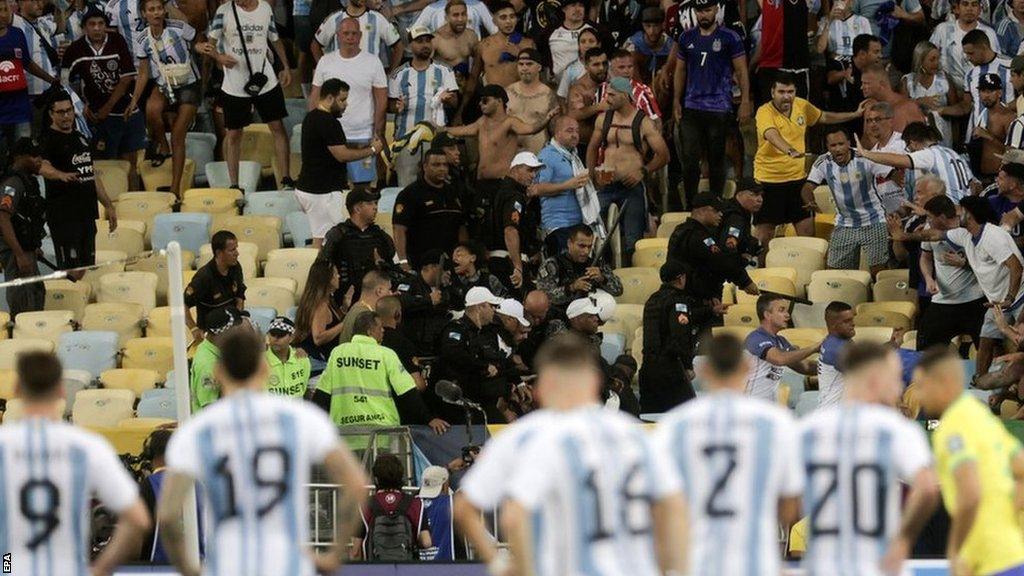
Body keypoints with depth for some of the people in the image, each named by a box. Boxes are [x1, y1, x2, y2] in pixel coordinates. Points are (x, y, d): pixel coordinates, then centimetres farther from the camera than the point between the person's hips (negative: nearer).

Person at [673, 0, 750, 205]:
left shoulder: (729, 38, -2)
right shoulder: (687, 38, 10)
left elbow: (741, 71, -1)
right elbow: (680, 71, 16)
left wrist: (745, 102, -7)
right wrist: (676, 101, 10)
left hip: (719, 109, -3)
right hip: (691, 107, 3)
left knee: (716, 160, 5)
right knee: (689, 159, -2)